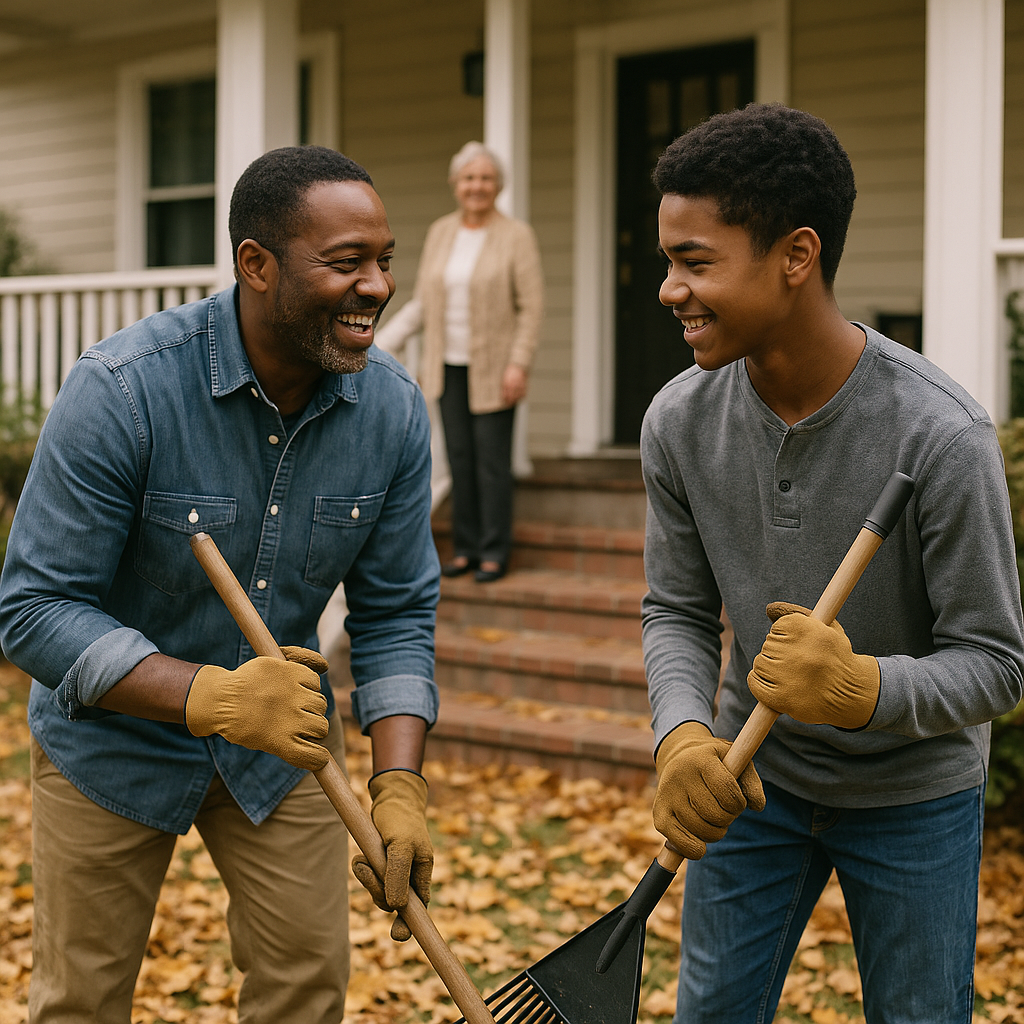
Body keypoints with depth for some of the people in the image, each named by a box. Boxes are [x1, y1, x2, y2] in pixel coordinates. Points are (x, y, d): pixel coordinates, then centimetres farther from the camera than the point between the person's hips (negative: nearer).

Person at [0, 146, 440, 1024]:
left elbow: (396, 612, -6)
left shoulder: (393, 408, -13)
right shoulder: (119, 390, -28)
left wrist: (399, 786, -18)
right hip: (113, 735, -3)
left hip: (281, 735, 4)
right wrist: (209, 695, -37)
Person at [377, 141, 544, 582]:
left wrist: (519, 364, -16)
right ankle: (466, 547, 16)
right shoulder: (439, 233, 9)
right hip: (449, 366, 4)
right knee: (459, 457, 7)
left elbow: (532, 306, -8)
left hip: (493, 369, -4)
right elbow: (423, 303, 12)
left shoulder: (516, 236, -4)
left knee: (492, 459, -3)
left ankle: (495, 552, 7)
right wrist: (382, 344, 4)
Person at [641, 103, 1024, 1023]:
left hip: (913, 794, -3)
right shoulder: (680, 421, -13)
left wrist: (863, 688, -41)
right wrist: (682, 735, -24)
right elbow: (679, 613, -4)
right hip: (754, 775, 4)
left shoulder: (942, 436, -28)